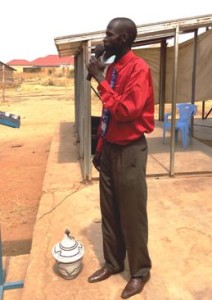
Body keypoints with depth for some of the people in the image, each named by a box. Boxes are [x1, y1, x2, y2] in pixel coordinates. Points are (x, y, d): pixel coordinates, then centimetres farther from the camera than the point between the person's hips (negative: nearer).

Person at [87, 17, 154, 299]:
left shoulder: (139, 68, -14)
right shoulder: (111, 68, 11)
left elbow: (126, 111, -25)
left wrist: (100, 79, -19)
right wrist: (100, 147, 16)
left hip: (129, 151, -8)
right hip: (110, 149, 8)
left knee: (132, 214, 6)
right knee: (109, 211, 17)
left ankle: (140, 270, 29)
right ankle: (113, 262, 37)